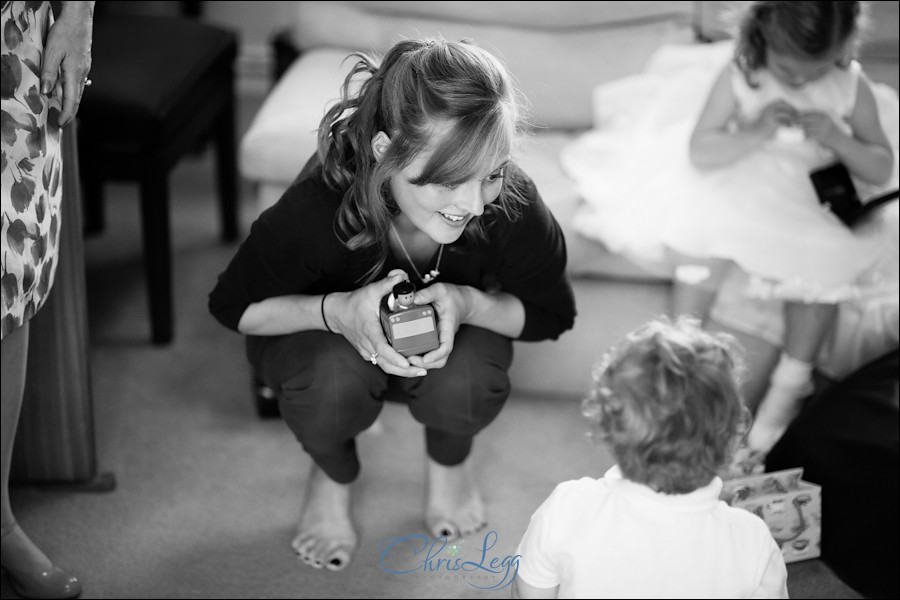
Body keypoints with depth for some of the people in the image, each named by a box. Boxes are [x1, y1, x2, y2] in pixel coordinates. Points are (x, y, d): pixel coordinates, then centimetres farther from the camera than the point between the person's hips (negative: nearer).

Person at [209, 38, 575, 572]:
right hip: (319, 327, -1)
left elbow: (551, 316, -12)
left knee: (464, 388, -32)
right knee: (332, 384, -35)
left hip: (453, 323, 2)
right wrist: (336, 310, -40)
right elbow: (233, 306, -20)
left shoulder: (514, 209, -34)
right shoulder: (315, 209, -40)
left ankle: (451, 460, 10)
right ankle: (333, 475, 6)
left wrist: (469, 304, -34)